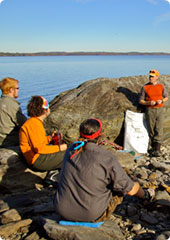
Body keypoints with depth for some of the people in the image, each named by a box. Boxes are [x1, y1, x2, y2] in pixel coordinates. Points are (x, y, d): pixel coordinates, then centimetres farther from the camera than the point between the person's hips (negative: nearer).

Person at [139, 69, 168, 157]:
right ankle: (153, 147, 17)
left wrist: (161, 101, -9)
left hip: (160, 110, 1)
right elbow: (141, 101, 2)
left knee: (159, 129, -7)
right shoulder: (145, 87, 0)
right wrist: (149, 103, -16)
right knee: (151, 130, 3)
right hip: (150, 110, -1)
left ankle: (157, 150, -7)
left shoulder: (161, 86, 5)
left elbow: (166, 98, 14)